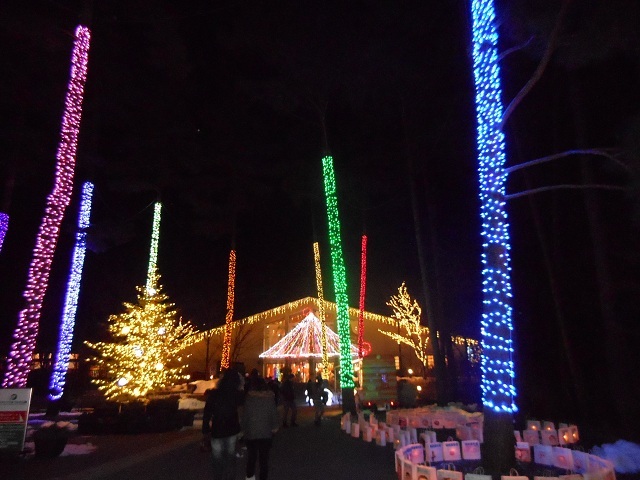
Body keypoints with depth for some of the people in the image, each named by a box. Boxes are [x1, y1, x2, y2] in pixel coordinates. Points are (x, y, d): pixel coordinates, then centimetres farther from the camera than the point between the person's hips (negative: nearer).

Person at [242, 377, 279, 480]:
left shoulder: (249, 399, -5)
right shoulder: (270, 398, -7)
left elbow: (244, 416, -4)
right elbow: (274, 414, -5)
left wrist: (243, 428, 7)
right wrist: (274, 427, 9)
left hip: (250, 433, 1)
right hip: (266, 433, -1)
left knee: (251, 457, 21)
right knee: (264, 458, 8)